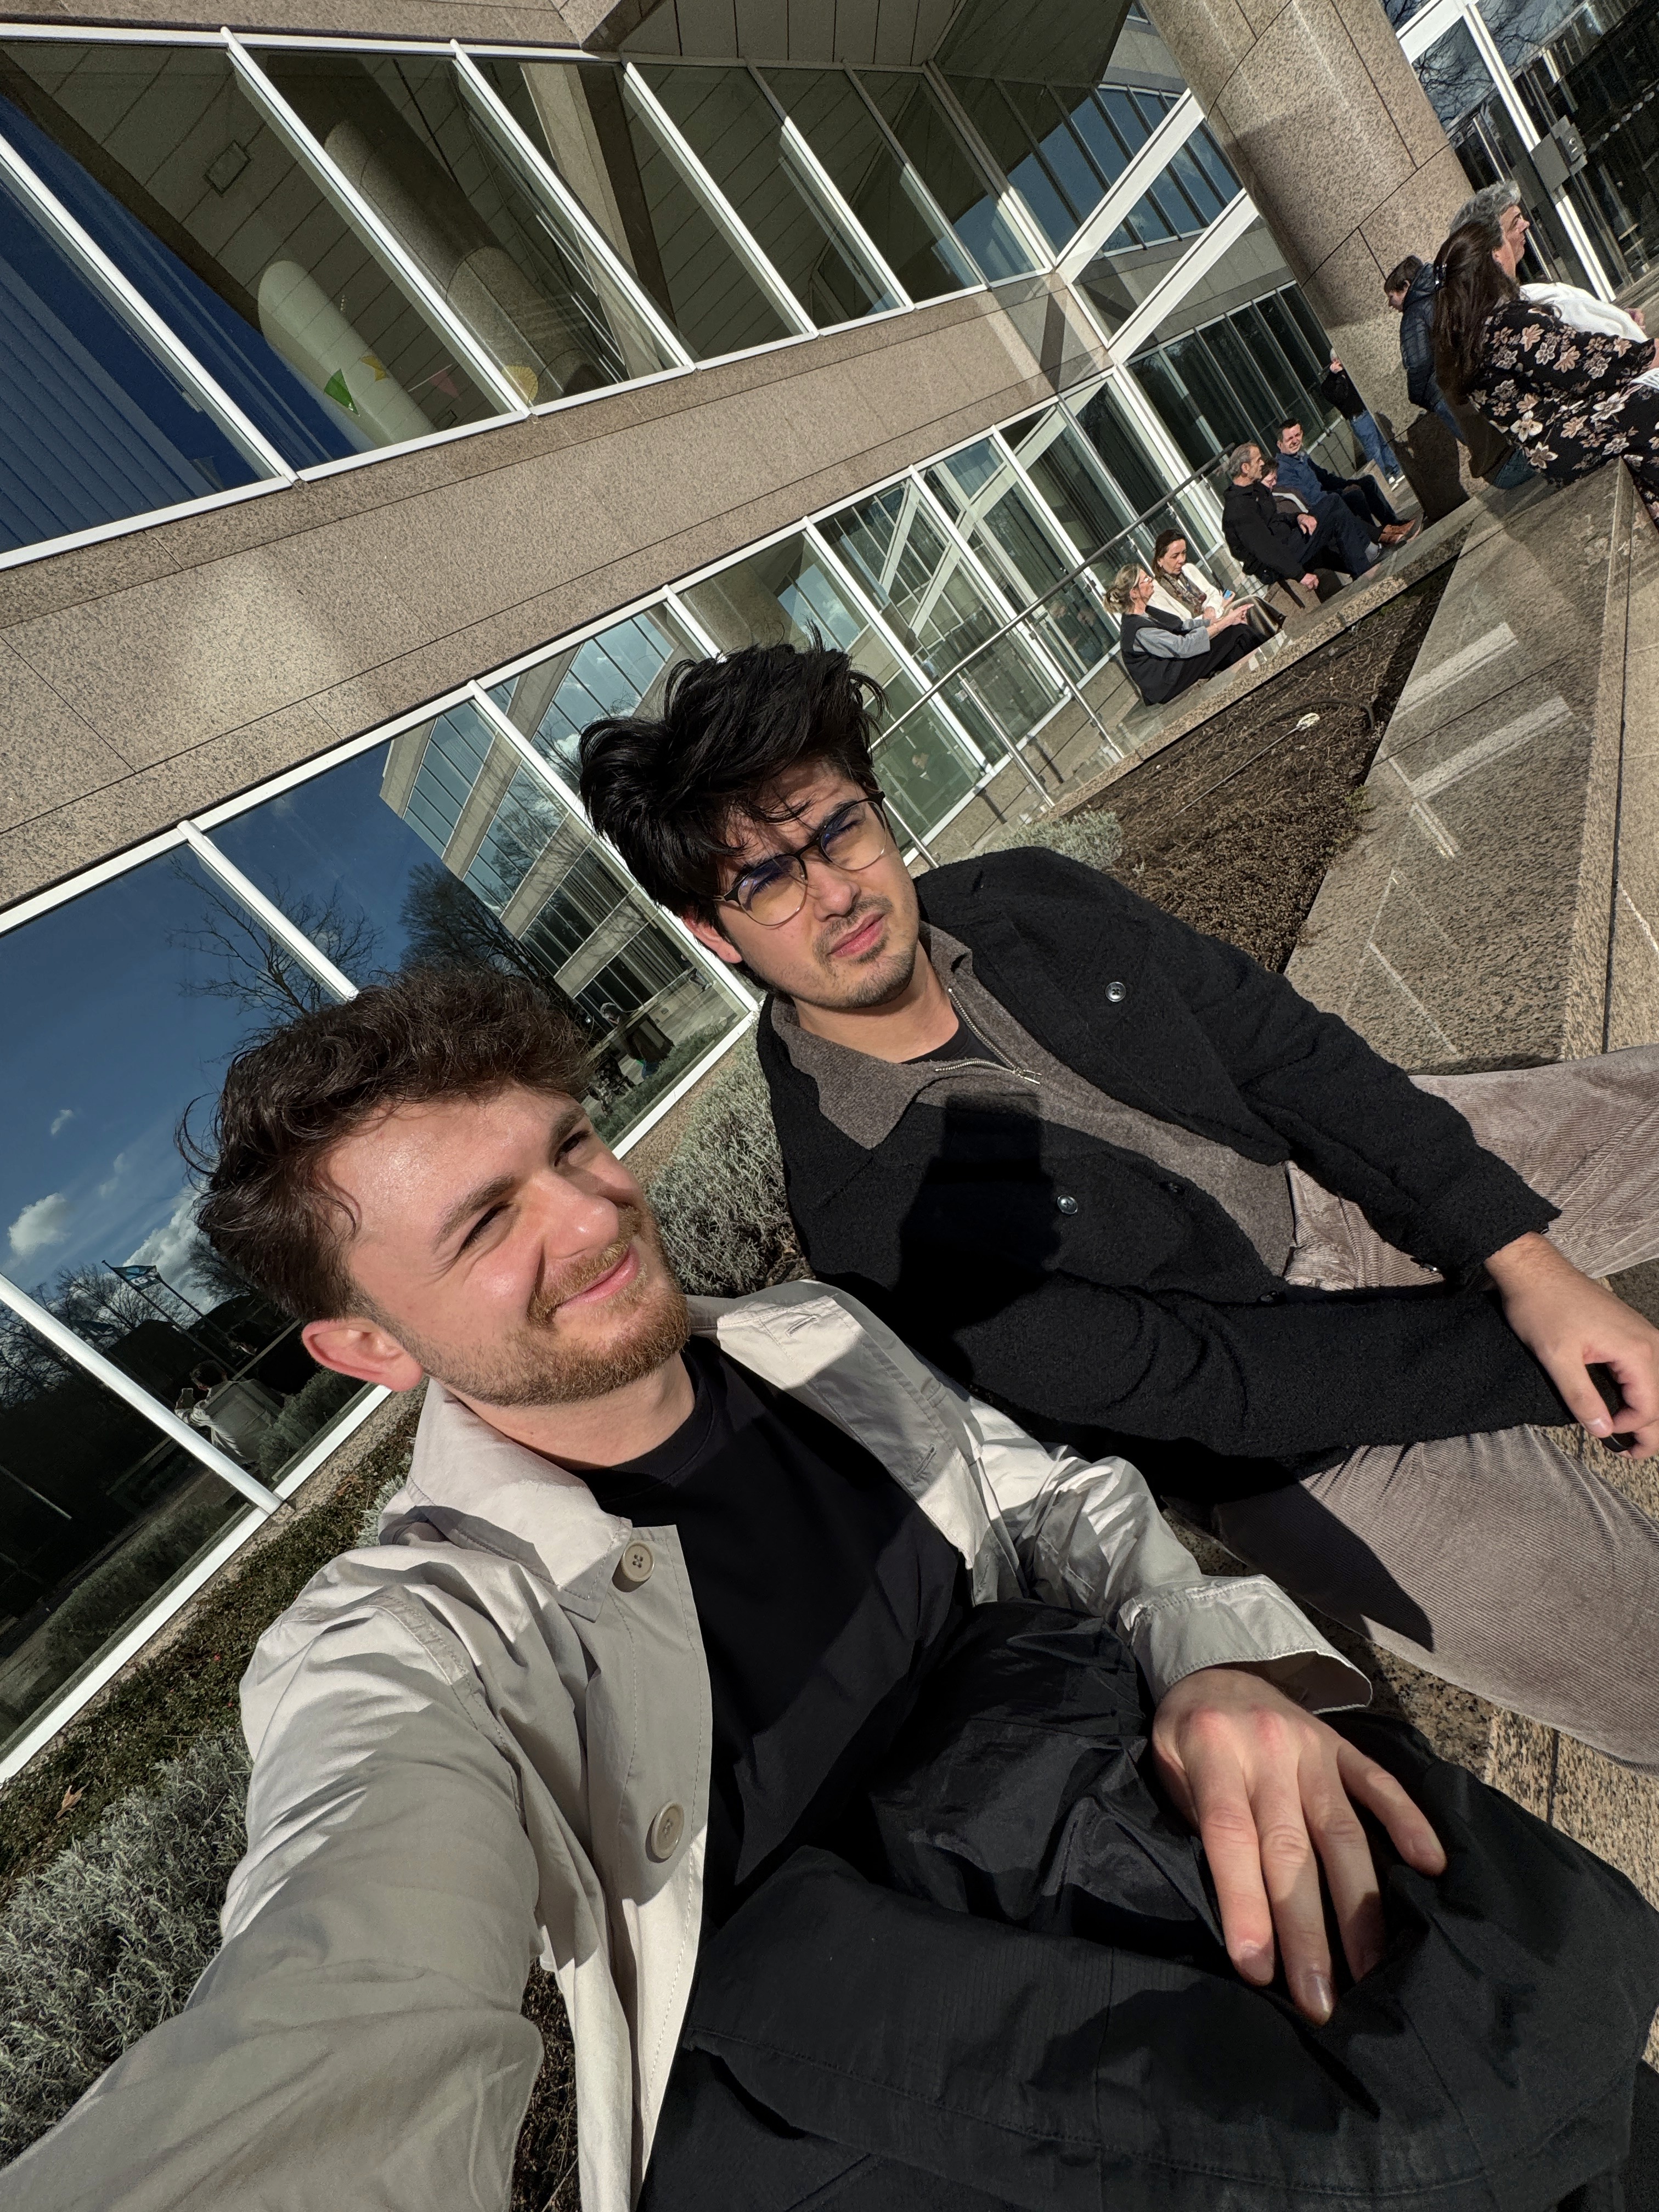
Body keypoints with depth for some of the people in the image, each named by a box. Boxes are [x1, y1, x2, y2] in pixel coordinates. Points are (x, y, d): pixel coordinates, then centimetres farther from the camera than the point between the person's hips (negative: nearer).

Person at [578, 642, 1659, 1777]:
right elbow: (1215, 1386, -20)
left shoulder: (1029, 900, -10)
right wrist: (1521, 1357, -15)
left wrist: (1524, 1262, -12)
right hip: (1289, 1426, -5)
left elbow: (1294, 1052, -6)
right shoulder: (871, 1221, -26)